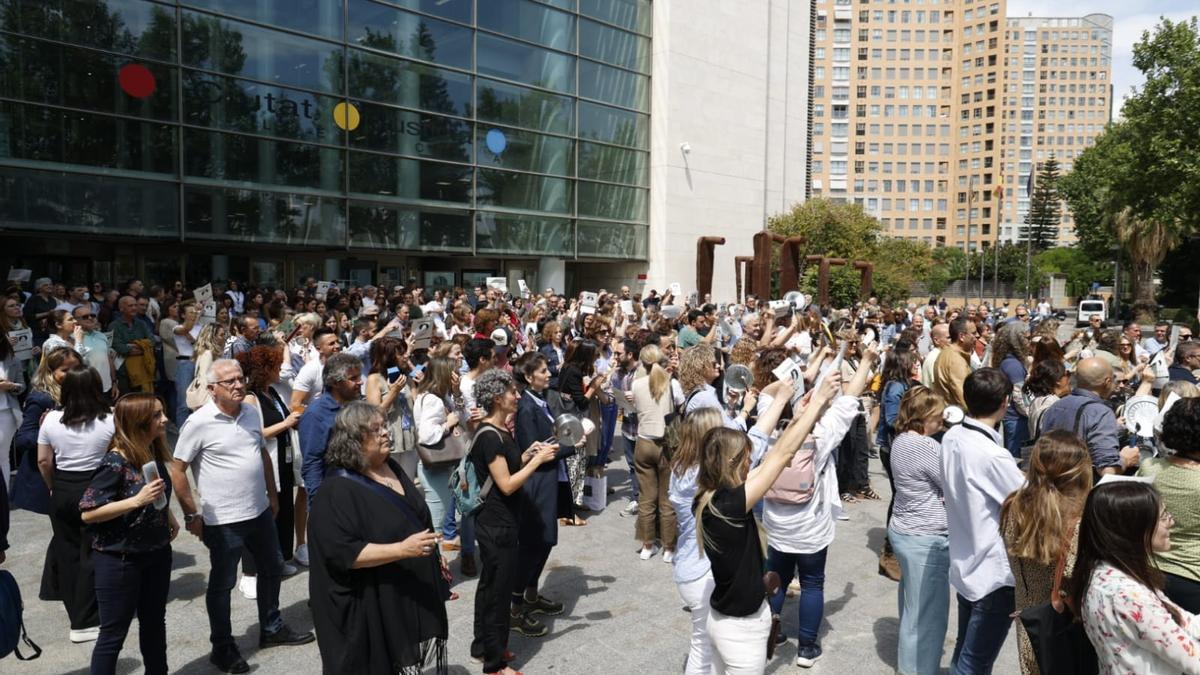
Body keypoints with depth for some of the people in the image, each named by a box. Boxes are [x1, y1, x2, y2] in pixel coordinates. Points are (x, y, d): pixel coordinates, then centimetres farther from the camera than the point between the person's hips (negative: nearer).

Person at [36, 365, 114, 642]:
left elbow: (43, 461, 3)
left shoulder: (51, 420, -3)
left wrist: (54, 488, 18)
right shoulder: (110, 421, -13)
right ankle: (85, 623, 7)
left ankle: (76, 612, 35)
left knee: (67, 551, 18)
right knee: (92, 555, 4)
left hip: (63, 492, 4)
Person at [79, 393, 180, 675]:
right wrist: (136, 500, -30)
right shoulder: (115, 463, -22)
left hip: (157, 554, 7)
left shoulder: (154, 453, 1)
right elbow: (87, 513, -22)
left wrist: (169, 515, 6)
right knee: (114, 633, 6)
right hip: (120, 559, -7)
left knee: (154, 623, 20)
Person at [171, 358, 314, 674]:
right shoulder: (199, 422, -17)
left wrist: (272, 494, 15)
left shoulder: (251, 411, 2)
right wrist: (191, 515, -11)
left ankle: (271, 628, 39)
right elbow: (176, 470, -12)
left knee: (272, 568, 20)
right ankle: (222, 647, 26)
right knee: (222, 583, 10)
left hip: (260, 511, 7)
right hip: (223, 519, -7)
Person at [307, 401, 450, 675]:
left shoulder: (392, 468, 5)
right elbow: (342, 552, -27)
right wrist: (402, 550, -31)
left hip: (413, 595, 8)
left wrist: (433, 557, 15)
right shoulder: (338, 491, -20)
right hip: (371, 607, -8)